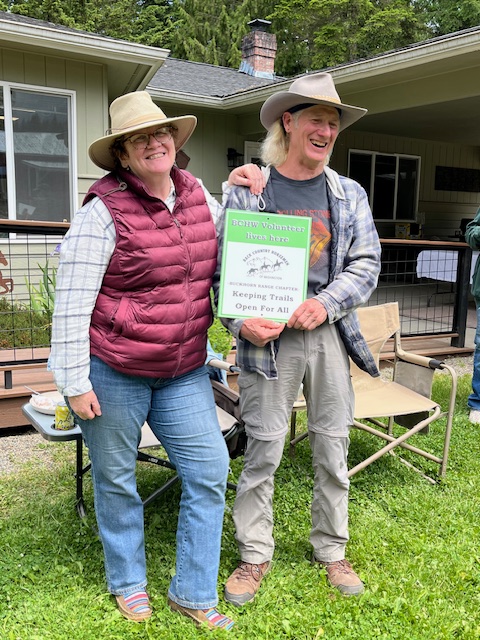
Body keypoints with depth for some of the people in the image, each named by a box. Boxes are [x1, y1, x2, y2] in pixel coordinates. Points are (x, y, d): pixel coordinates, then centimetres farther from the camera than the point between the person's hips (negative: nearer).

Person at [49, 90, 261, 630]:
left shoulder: (198, 195, 4)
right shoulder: (104, 212, -14)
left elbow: (226, 246, 25)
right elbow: (71, 302, -14)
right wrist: (75, 383, -13)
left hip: (184, 371, 5)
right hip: (112, 372, -5)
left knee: (209, 471, 3)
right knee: (116, 479, 12)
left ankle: (193, 593, 23)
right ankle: (128, 582, 38)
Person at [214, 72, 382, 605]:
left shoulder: (350, 195, 11)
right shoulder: (246, 191, 2)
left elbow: (366, 263, 5)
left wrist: (325, 303, -13)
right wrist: (240, 322, -16)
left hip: (330, 336, 3)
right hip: (268, 339, -3)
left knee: (332, 449, 11)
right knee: (262, 451, 4)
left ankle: (331, 551, 32)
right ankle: (254, 556, 24)